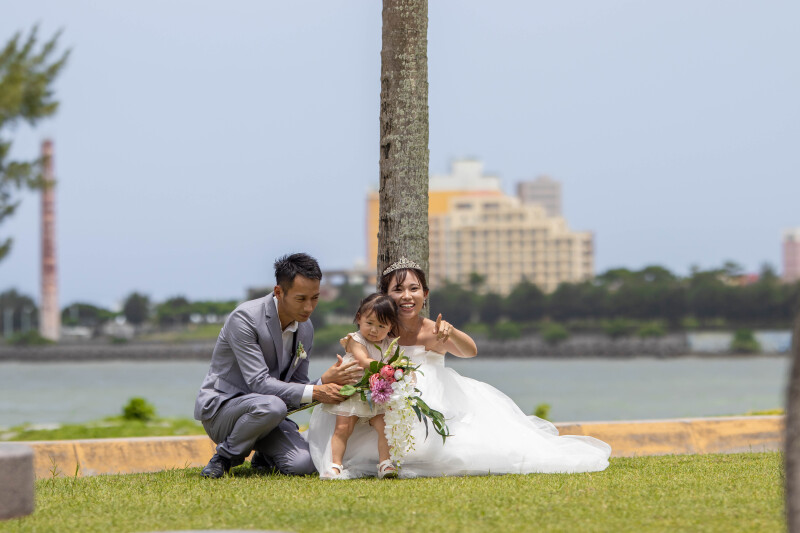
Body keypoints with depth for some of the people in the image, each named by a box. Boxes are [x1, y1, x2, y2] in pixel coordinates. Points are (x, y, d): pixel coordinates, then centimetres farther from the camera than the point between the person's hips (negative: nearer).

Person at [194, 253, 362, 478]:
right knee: (272, 406, -38)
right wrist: (314, 392, -30)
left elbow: (297, 386, 6)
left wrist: (325, 381, -17)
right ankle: (224, 456, -11)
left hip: (264, 412, 6)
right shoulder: (245, 318, -20)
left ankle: (264, 456, 14)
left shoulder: (305, 329, 4)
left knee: (303, 464, -21)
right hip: (220, 408, -6)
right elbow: (259, 383, -25)